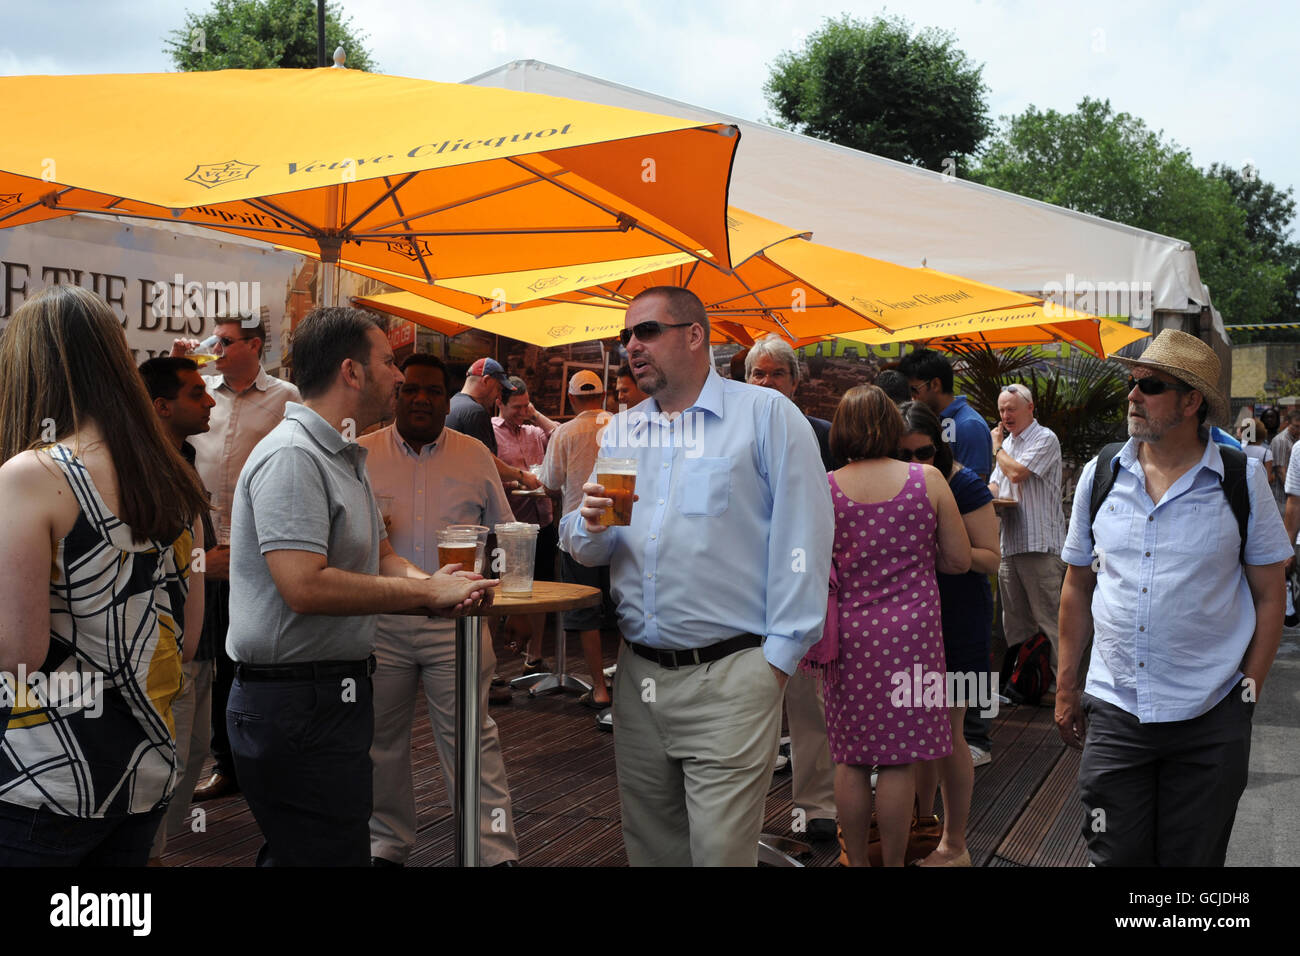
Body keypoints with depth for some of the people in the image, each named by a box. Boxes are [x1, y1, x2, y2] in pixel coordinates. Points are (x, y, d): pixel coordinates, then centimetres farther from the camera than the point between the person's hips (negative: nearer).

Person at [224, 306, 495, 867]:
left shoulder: (345, 458, 16)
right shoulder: (292, 457, -18)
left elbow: (379, 556, 18)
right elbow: (305, 587, -27)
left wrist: (428, 581, -5)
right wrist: (427, 591, -20)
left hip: (335, 692, 10)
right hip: (296, 705, -10)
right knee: (333, 855, -4)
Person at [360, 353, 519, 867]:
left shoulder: (476, 456, 9)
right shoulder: (361, 454, 7)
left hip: (455, 621, -1)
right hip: (379, 622, 1)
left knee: (470, 736, -3)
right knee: (380, 740, 10)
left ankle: (496, 850, 3)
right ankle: (386, 844, 26)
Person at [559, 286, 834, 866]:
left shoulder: (766, 415, -3)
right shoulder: (619, 433, 14)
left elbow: (802, 542, -8)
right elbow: (584, 549, 17)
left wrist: (779, 655, -13)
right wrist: (591, 526, -7)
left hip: (729, 679, -5)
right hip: (636, 675, 6)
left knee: (721, 851, -1)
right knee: (648, 843, 16)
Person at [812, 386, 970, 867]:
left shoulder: (824, 488, -4)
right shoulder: (928, 479, -4)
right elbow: (960, 560, 2)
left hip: (848, 634, 1)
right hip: (911, 630, -1)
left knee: (851, 758, 11)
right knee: (899, 759, 7)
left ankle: (856, 861, 23)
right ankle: (892, 862, 16)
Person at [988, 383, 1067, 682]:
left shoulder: (1045, 439, -5)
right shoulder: (1008, 442, 21)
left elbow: (1017, 472, -17)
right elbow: (995, 486, 22)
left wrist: (997, 447, 0)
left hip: (1040, 545, -8)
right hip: (1010, 543, 8)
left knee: (1047, 618, -8)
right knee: (1014, 621, 12)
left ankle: (1060, 682, -4)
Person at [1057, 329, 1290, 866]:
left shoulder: (1242, 480, -2)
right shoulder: (1100, 475, 4)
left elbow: (1269, 597, 2)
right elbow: (1078, 588, 11)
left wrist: (1247, 692, -4)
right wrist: (1066, 688, 10)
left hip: (1210, 720, -2)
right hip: (1113, 712, 2)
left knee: (1193, 857, 10)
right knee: (1115, 856, 6)